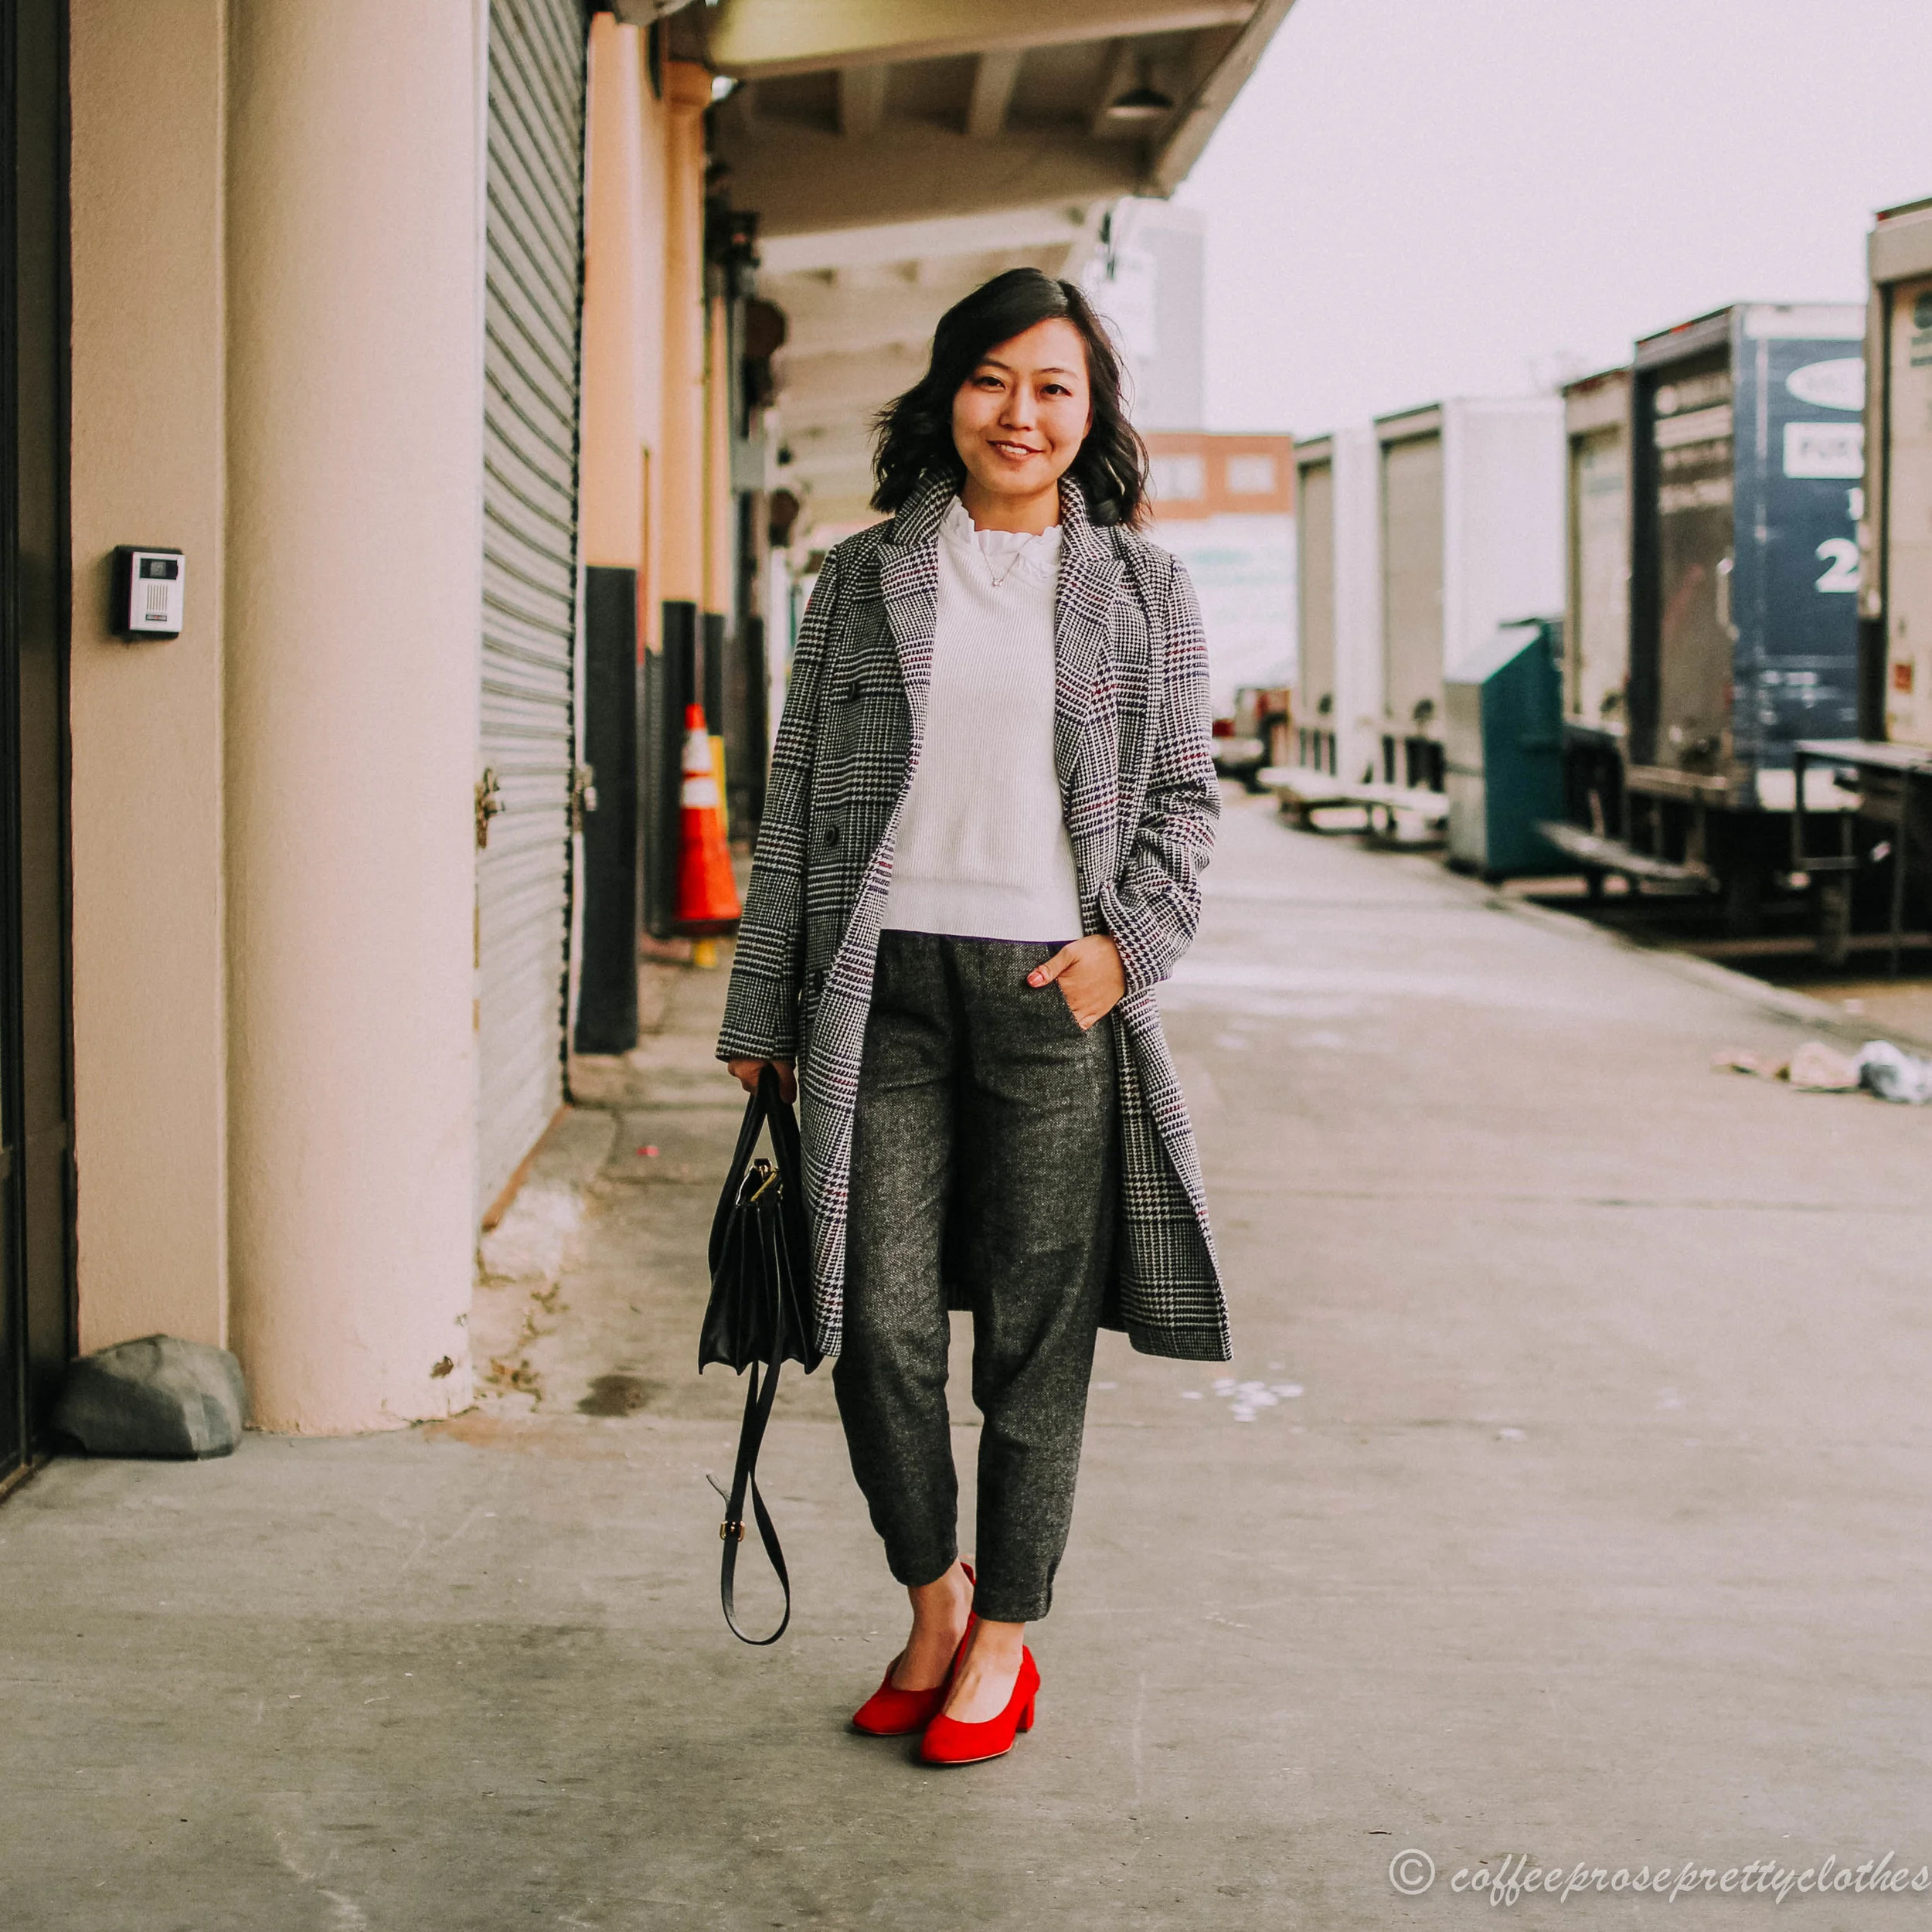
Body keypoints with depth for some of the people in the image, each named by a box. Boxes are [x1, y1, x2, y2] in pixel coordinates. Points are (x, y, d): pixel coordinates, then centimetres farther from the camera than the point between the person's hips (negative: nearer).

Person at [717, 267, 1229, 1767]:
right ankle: (933, 1597, 23)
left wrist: (1129, 943, -7)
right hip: (882, 981, 1)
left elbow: (1186, 795, 10)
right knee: (880, 1320, 0)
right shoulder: (864, 579, 10)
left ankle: (1004, 1639, 19)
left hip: (1052, 987, -1)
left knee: (1035, 1333, 3)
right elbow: (798, 800, 11)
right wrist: (762, 1011, 9)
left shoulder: (1142, 589, 9)